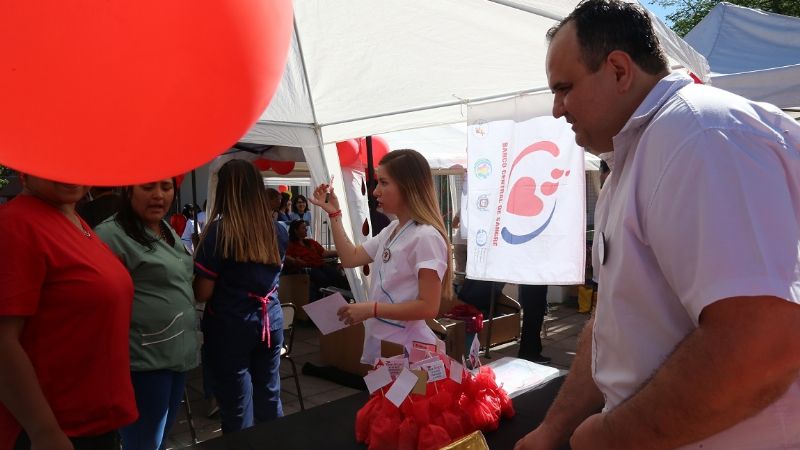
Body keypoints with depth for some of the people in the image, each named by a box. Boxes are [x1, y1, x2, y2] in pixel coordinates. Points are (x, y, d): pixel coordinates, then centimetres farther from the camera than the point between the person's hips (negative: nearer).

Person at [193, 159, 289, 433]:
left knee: (237, 409, 8)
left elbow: (202, 294, -11)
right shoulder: (278, 232, 2)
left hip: (230, 327, -5)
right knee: (269, 398, 17)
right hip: (271, 322, 5)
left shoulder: (218, 231, -14)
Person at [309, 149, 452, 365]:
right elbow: (350, 258, 12)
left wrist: (372, 309, -23)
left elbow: (428, 307, -23)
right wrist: (333, 213, 10)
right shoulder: (390, 231, 8)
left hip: (406, 351, -8)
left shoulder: (426, 237, -20)